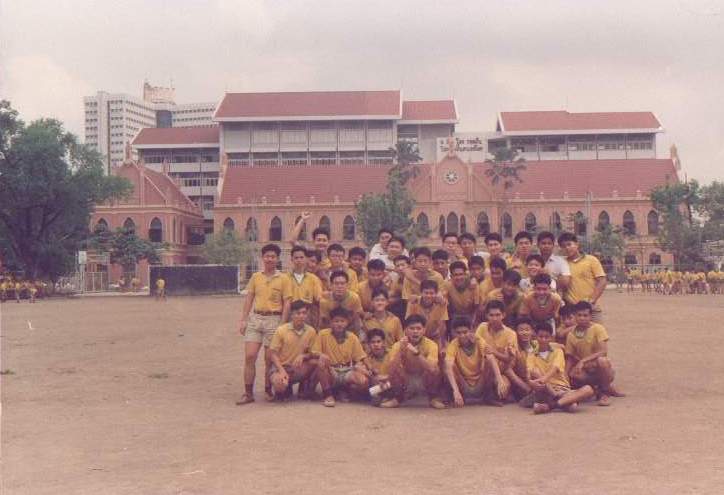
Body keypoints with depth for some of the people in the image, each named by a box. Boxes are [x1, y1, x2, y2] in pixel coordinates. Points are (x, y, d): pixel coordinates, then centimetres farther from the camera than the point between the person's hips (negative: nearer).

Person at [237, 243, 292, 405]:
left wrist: (282, 324, -9)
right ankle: (248, 393, 2)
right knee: (249, 356, -4)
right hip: (255, 318, 3)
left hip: (274, 319, -2)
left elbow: (287, 303, -2)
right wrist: (243, 320, 3)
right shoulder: (255, 277, 9)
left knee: (270, 358, 3)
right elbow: (248, 299, 11)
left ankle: (268, 390, 19)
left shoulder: (283, 279, 0)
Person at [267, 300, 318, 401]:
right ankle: (281, 389, 5)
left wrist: (303, 356, -19)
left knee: (315, 363, -27)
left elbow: (312, 353, 5)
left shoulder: (311, 331, -3)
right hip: (281, 366, -3)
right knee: (280, 385, -35)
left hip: (299, 367, 3)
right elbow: (272, 353, -7)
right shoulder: (281, 330, -10)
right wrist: (282, 371, -21)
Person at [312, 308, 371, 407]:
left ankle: (343, 391, 4)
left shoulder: (352, 337, 1)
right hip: (330, 373, -1)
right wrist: (321, 355, -27)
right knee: (321, 363, -34)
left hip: (346, 373, 1)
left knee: (364, 381, -28)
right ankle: (328, 394, -16)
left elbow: (360, 359, 4)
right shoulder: (323, 334, -4)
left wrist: (360, 365, -17)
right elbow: (314, 352, -5)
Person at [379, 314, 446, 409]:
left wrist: (416, 352, -41)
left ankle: (434, 398, -3)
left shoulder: (431, 345, -16)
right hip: (406, 383, 1)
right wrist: (400, 350, -33)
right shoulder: (398, 345, -11)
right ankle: (397, 398, -1)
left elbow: (432, 369, -32)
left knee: (435, 370, -30)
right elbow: (391, 371, -23)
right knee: (395, 369, -27)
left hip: (424, 383, -1)